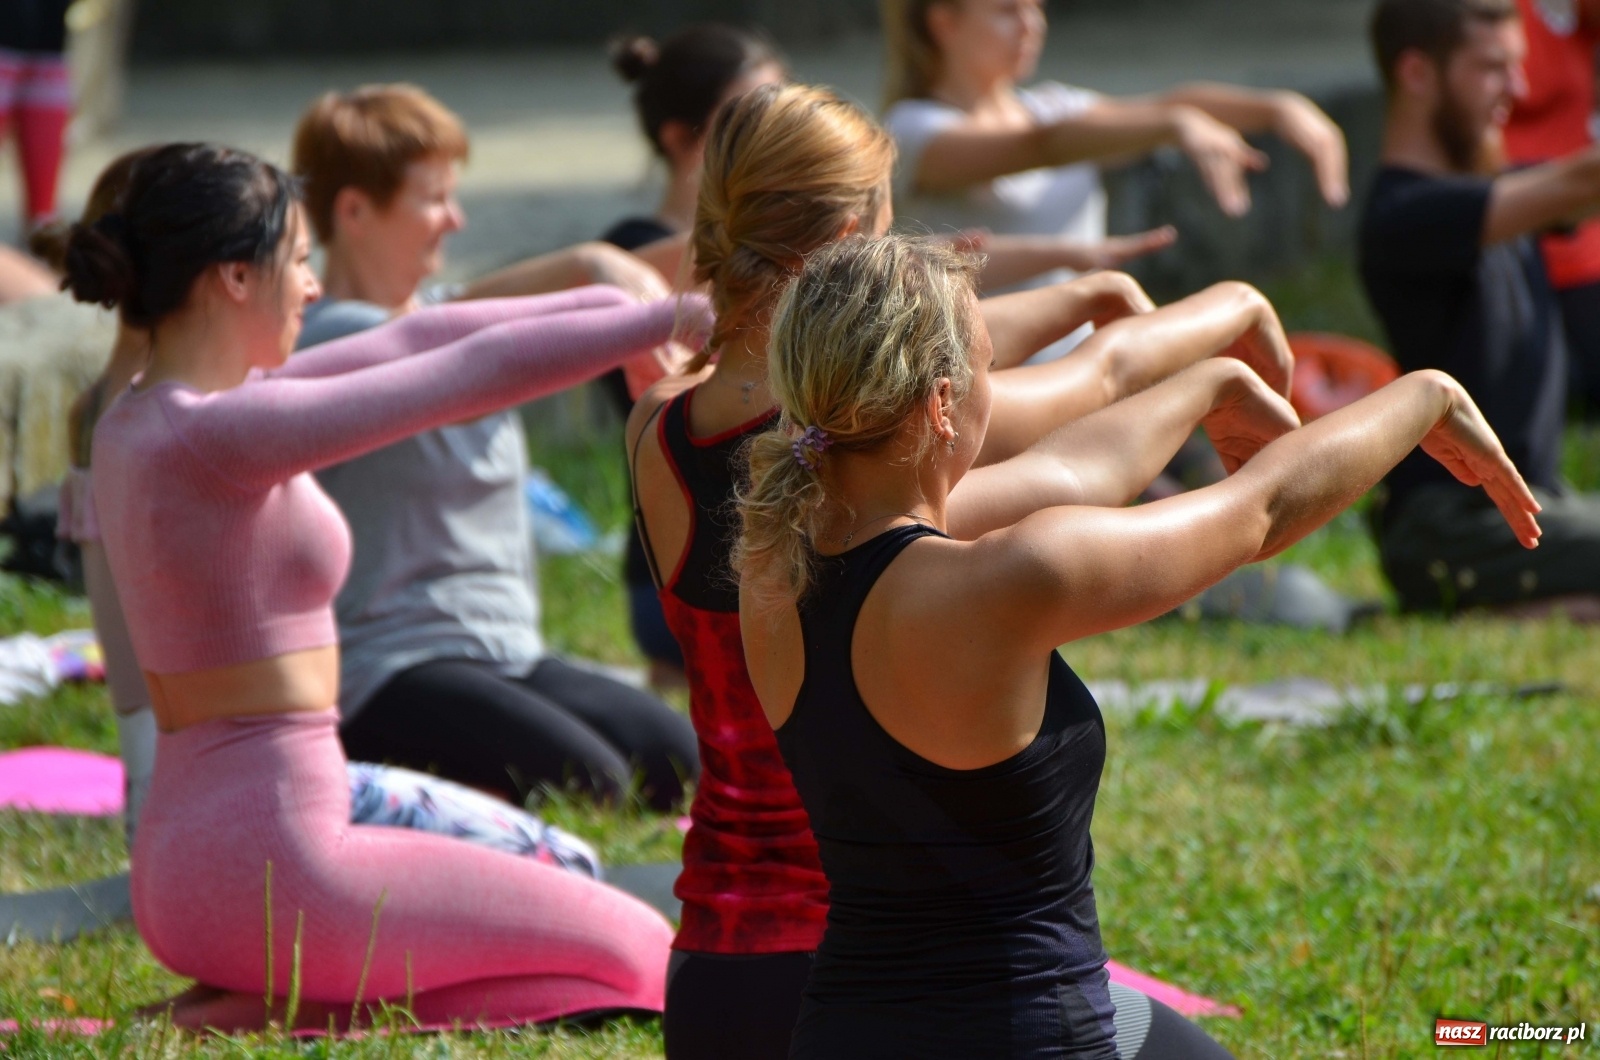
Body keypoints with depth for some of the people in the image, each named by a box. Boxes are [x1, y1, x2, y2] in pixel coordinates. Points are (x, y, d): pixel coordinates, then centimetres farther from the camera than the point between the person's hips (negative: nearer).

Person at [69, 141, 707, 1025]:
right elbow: (478, 373, -17)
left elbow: (406, 344, 16)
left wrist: (611, 301, 17)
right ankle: (257, 1019, -5)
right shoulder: (215, 435, -19)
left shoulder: (137, 421, 9)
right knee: (632, 951, 3)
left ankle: (249, 1011, 9)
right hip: (268, 866, -10)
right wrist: (678, 318, -8)